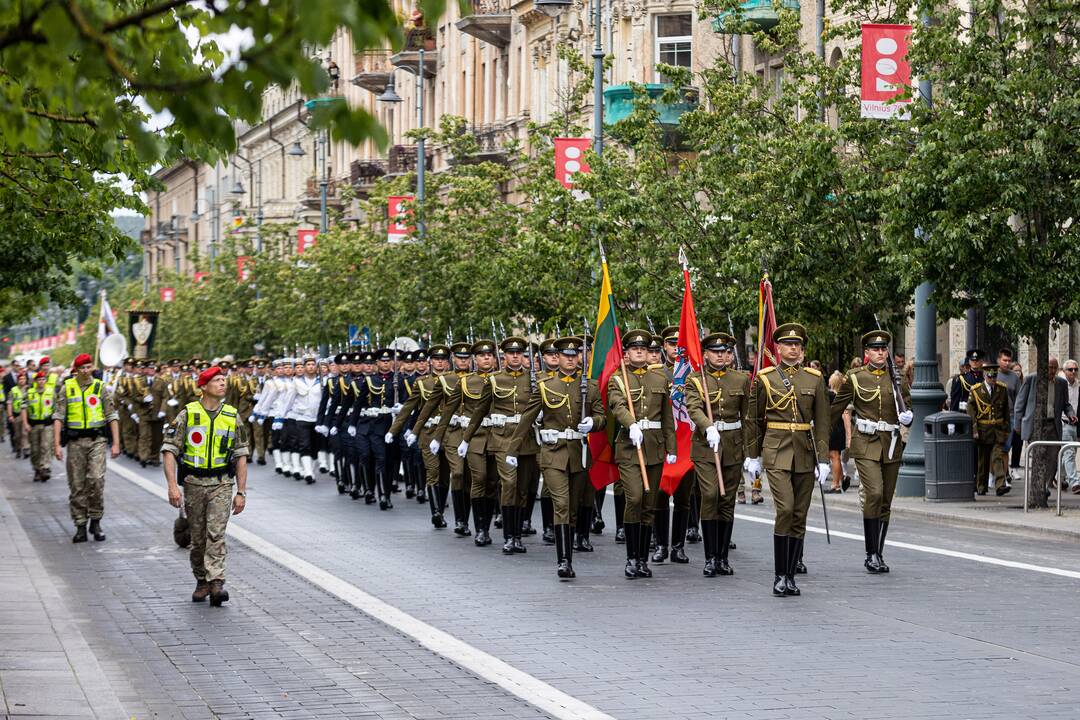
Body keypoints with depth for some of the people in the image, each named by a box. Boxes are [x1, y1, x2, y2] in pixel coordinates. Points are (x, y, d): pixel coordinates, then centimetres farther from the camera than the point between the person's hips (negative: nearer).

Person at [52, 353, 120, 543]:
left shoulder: (100, 388, 4)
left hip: (97, 439, -1)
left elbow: (112, 417, 6)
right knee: (77, 485, 2)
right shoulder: (67, 388, 3)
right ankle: (80, 526, 10)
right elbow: (58, 417, 1)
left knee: (96, 479, -14)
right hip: (75, 441, 1)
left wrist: (116, 443, 0)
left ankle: (96, 522, 1)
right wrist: (57, 444, -7)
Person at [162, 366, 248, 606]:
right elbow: (169, 450, -5)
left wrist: (241, 492, 2)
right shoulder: (188, 414, -2)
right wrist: (172, 485, -16)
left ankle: (216, 583, -22)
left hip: (222, 484, 0)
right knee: (198, 538, 8)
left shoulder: (232, 416, 4)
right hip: (194, 483, 0)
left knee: (216, 533, -15)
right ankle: (202, 582, 23)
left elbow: (240, 456, 8)